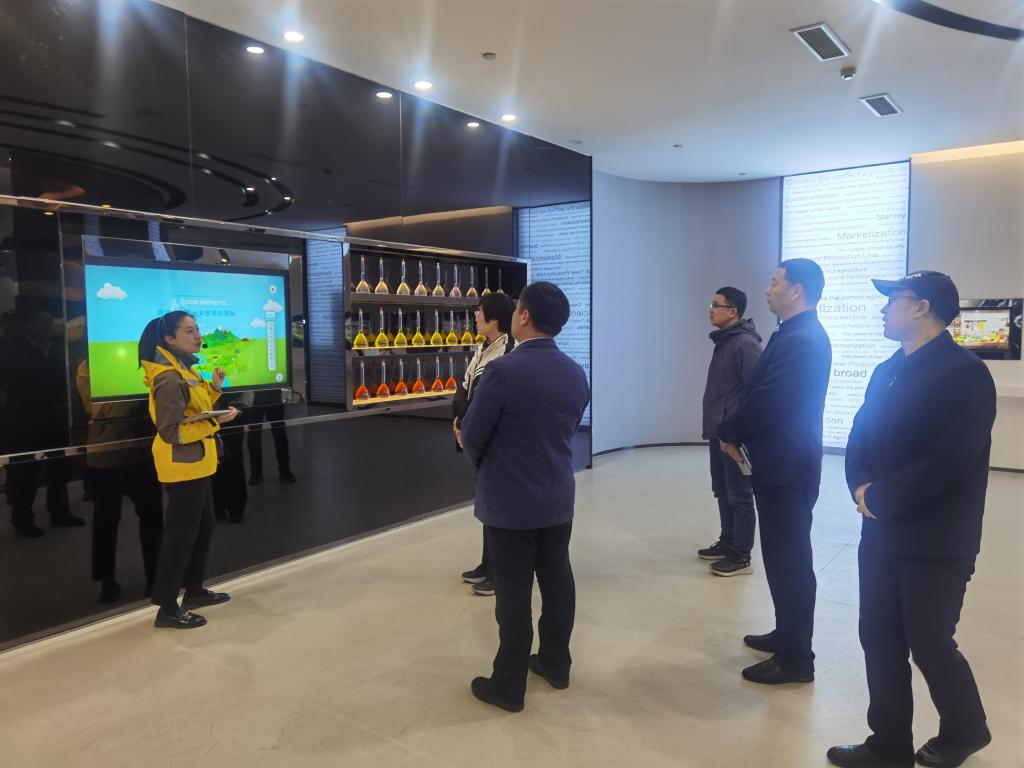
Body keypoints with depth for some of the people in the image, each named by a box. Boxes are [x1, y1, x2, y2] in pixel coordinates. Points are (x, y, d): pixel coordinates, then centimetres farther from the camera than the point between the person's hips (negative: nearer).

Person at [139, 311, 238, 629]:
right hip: (182, 467, -10)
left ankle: (194, 591, 32)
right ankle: (167, 608, 7)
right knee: (181, 533, -3)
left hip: (195, 464, 10)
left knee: (203, 527, 18)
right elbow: (171, 431, -25)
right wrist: (216, 421, -26)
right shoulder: (169, 379, -21)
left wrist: (214, 387, 6)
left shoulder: (184, 371, 10)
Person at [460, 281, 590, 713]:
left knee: (513, 593, 4)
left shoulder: (503, 371, -21)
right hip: (558, 497, 7)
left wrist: (484, 464, 9)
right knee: (557, 580, 18)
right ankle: (556, 663, 34)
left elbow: (471, 436, -12)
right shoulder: (576, 374, 1)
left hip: (510, 501, -6)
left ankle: (508, 685, 17)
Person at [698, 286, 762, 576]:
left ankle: (741, 556, 10)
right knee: (723, 492, 17)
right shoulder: (723, 341, 14)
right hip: (719, 433, 9)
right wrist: (713, 426, 17)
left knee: (739, 496, 0)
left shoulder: (745, 343, -16)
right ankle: (727, 543, 30)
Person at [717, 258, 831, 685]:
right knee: (785, 556, 19)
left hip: (787, 468, -10)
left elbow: (767, 402, -23)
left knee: (789, 559, -1)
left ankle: (795, 658, 11)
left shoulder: (802, 341, -20)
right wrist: (737, 432, 2)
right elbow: (760, 394, 15)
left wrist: (728, 432, -7)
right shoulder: (795, 335, 13)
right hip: (781, 463, 10)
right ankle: (788, 635, 33)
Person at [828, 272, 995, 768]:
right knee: (880, 641, 11)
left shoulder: (964, 373, -14)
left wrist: (880, 499, -16)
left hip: (935, 542, -7)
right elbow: (860, 438, 11)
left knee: (929, 644, 8)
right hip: (881, 534, 7)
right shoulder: (887, 371, 11)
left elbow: (949, 461, -23)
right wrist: (861, 487, -8)